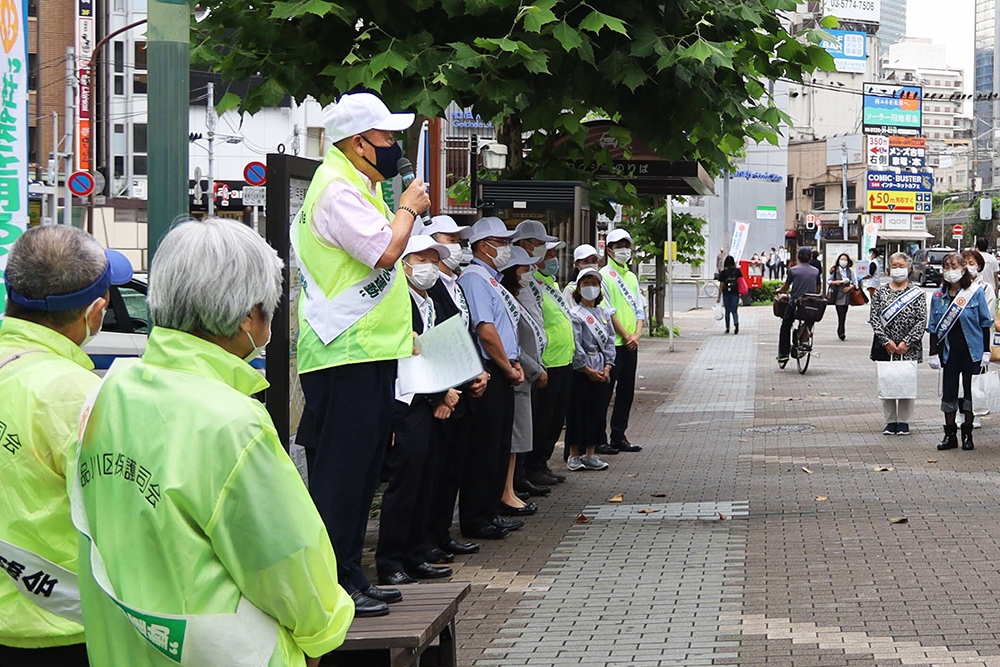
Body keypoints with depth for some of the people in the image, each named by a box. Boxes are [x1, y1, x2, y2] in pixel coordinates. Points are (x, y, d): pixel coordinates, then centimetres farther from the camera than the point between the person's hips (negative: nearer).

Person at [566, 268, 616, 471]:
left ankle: (590, 455, 14)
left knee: (598, 413, 7)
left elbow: (610, 341, 11)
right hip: (581, 372, -6)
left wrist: (607, 367, -1)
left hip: (602, 372, 6)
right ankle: (573, 456, 5)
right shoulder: (575, 314, -7)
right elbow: (575, 347, -12)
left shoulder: (604, 313, 13)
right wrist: (588, 370, -13)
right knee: (578, 414, -3)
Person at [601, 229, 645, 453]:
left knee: (626, 392, 8)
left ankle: (619, 436, 14)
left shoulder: (631, 277, 17)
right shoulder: (603, 275, -5)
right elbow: (607, 312, -11)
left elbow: (639, 309, 14)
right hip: (612, 343, -7)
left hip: (631, 344, 7)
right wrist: (625, 336, -12)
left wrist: (637, 335, -3)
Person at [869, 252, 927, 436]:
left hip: (909, 348, -1)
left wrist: (906, 342, -14)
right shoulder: (880, 292, 5)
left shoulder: (917, 293, 2)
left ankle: (904, 421, 13)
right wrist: (886, 341, -12)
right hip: (885, 348, 1)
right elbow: (874, 318, -1)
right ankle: (890, 421, 14)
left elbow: (922, 320, -5)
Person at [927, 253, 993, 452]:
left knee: (971, 392, 3)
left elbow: (985, 323, 0)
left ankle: (967, 435, 14)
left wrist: (986, 352, -4)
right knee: (948, 393, 4)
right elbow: (933, 327, 8)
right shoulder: (939, 296, 4)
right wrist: (933, 354, 1)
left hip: (972, 349, -2)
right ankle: (950, 434, 14)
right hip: (949, 350, 2)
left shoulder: (975, 292, -3)